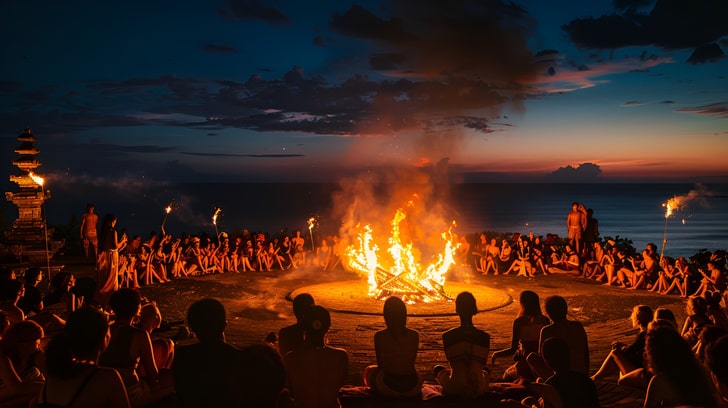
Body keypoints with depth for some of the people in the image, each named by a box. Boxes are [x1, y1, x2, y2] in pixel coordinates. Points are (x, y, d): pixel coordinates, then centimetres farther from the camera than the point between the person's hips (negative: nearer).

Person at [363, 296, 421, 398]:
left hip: (388, 387, -2)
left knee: (369, 370, 29)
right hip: (412, 387, 2)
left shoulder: (379, 336, -11)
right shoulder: (414, 335, -6)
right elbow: (412, 362, 9)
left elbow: (380, 364, 3)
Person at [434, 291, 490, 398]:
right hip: (479, 389, 2)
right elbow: (482, 364, 6)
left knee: (438, 368, 30)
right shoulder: (485, 337, -7)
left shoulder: (447, 336, -11)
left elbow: (452, 362, 2)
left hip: (455, 389, -2)